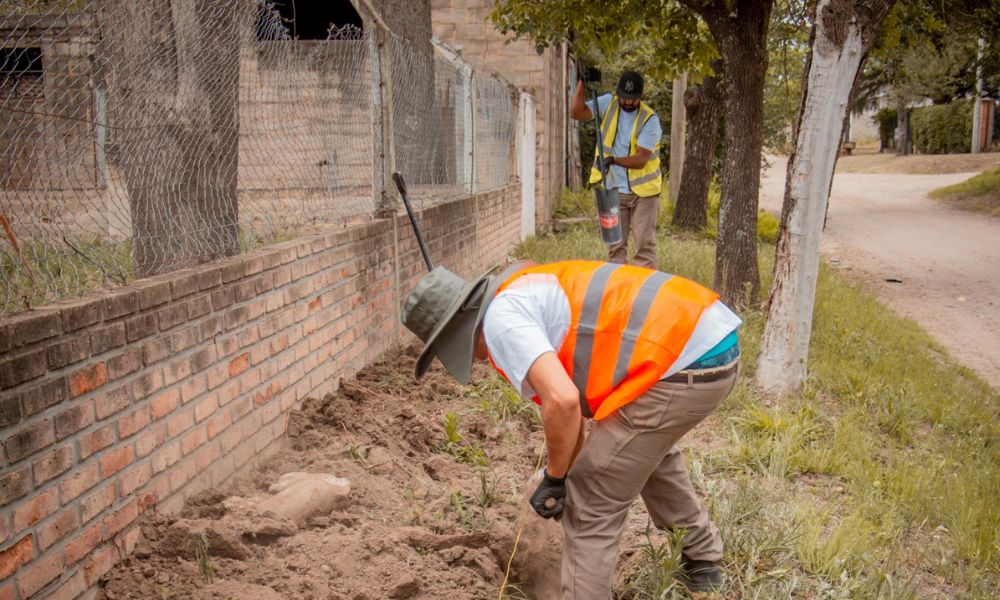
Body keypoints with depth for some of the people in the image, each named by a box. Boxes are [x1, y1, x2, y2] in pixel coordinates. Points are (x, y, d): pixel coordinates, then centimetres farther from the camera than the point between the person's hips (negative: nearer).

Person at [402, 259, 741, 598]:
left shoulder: (500, 317, -8)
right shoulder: (527, 293, 22)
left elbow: (562, 400, -22)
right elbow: (571, 399, 31)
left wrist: (554, 479, -5)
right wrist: (568, 472, 38)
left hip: (684, 364, -11)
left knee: (591, 507, 2)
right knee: (649, 446, 37)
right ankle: (702, 557, 51)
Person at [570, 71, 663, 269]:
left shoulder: (650, 119, -11)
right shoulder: (608, 104, 1)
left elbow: (640, 159, -18)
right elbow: (576, 111, -9)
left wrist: (614, 159, -34)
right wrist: (582, 81, -14)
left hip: (643, 191, -3)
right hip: (614, 190, 3)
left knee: (645, 242, -3)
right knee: (615, 243, 6)